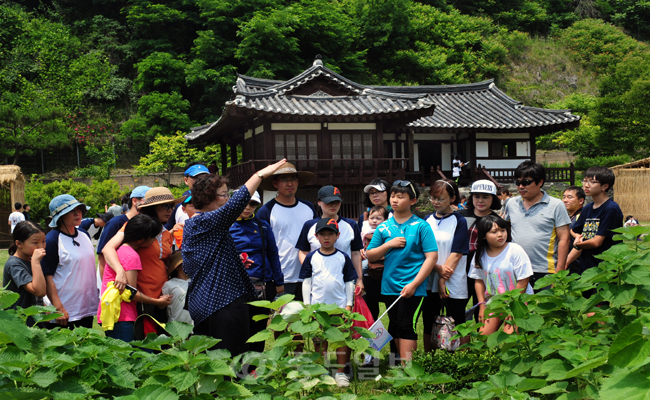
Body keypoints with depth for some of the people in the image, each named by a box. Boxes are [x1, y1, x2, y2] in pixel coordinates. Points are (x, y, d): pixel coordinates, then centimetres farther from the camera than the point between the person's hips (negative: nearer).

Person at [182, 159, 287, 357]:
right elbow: (236, 203, -26)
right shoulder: (206, 222, -13)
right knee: (233, 358, -7)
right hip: (223, 302, -10)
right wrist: (260, 175, -21)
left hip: (200, 303, 10)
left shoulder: (190, 225, 16)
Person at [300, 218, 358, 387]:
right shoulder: (311, 257, 2)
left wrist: (349, 304, 1)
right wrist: (306, 304, 1)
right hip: (317, 305, 0)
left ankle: (341, 372, 13)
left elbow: (349, 282, 6)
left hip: (340, 306, 0)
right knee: (320, 340, 8)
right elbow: (306, 281, 5)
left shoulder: (343, 257, 3)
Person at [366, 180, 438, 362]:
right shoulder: (383, 227, 7)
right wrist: (389, 244, -9)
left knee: (406, 328, -8)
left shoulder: (421, 226, -4)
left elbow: (432, 256, -8)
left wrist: (414, 284, -15)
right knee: (395, 329, 12)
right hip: (390, 286, 5)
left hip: (413, 287, -5)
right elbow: (370, 256, 9)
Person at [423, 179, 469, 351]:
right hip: (429, 283, 4)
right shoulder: (426, 221, 9)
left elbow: (456, 254, -9)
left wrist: (443, 279, -13)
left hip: (453, 284, -4)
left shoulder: (459, 221, -3)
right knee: (429, 325, 10)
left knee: (457, 326, 3)